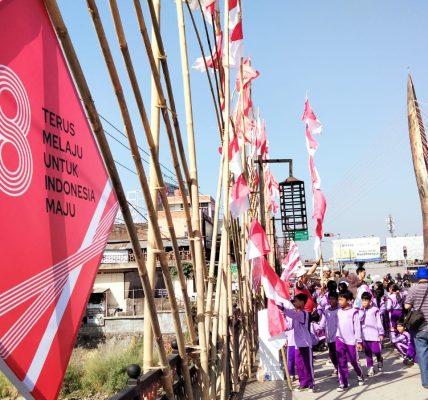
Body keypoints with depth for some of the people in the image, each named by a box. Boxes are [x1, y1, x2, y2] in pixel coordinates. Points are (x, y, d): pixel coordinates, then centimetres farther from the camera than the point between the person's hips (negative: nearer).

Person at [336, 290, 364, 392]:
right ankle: (343, 383, 9)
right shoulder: (338, 312, 6)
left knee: (353, 361, 10)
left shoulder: (353, 312, -8)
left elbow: (357, 327, -7)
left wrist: (359, 341, -7)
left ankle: (360, 376, 37)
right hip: (339, 340, 4)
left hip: (351, 340, -4)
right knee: (341, 362, 3)